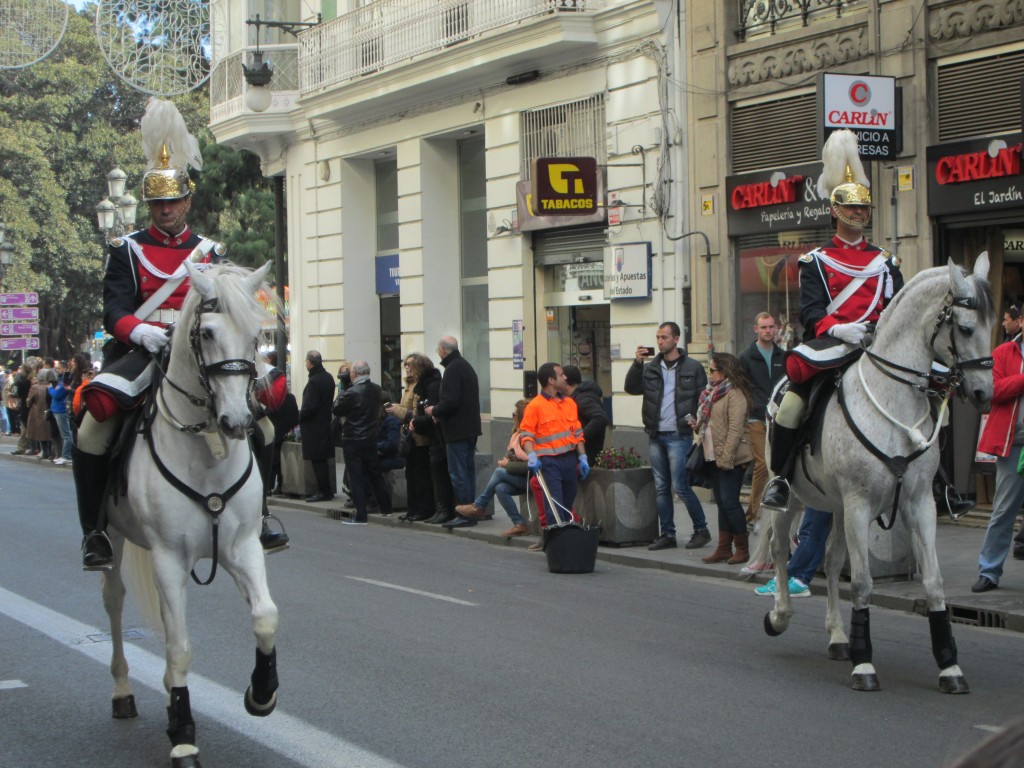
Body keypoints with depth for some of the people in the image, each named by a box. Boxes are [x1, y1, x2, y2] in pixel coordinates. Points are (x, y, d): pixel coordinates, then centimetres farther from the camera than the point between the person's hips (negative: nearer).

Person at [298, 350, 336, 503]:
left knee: (317, 460, -3)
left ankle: (324, 491, -1)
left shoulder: (314, 381, -19)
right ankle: (326, 490, 19)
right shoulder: (328, 378, 9)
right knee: (321, 460, 15)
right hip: (325, 423, 9)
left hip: (314, 426, -9)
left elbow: (310, 406, -22)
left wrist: (299, 417, -5)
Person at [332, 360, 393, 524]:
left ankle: (360, 515, -3)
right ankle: (385, 507, 27)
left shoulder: (351, 393, -19)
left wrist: (340, 399, 6)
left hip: (352, 440, -6)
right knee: (375, 474, 18)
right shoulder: (377, 390, 0)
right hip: (371, 438, 6)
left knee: (356, 477, -2)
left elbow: (336, 410, -9)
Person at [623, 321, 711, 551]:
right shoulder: (651, 367, 12)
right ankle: (667, 534, 14)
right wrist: (637, 363, -12)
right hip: (655, 435, 5)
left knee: (680, 486, -9)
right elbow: (631, 388, 0)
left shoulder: (692, 368, 1)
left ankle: (701, 530, 6)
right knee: (661, 487, 7)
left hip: (679, 435, -5)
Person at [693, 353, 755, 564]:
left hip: (731, 458, -9)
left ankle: (742, 549, 2)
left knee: (729, 501, -8)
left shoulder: (734, 394, -13)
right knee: (721, 503, 10)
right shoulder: (712, 393, 16)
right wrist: (699, 424, 5)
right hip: (715, 457, 9)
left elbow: (735, 429, -19)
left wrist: (726, 458, -22)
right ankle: (724, 548, 14)